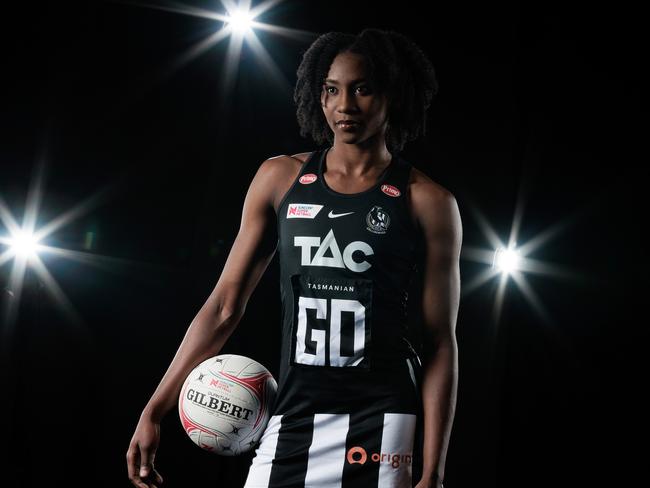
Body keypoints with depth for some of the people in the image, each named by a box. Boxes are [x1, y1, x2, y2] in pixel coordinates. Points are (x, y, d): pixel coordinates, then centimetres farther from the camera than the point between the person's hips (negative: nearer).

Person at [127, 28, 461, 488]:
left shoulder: (428, 202, -2)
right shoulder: (280, 178, 6)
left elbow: (441, 342, -3)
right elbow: (225, 306, 8)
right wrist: (154, 412, 3)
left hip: (383, 420, -2)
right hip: (292, 416, 3)